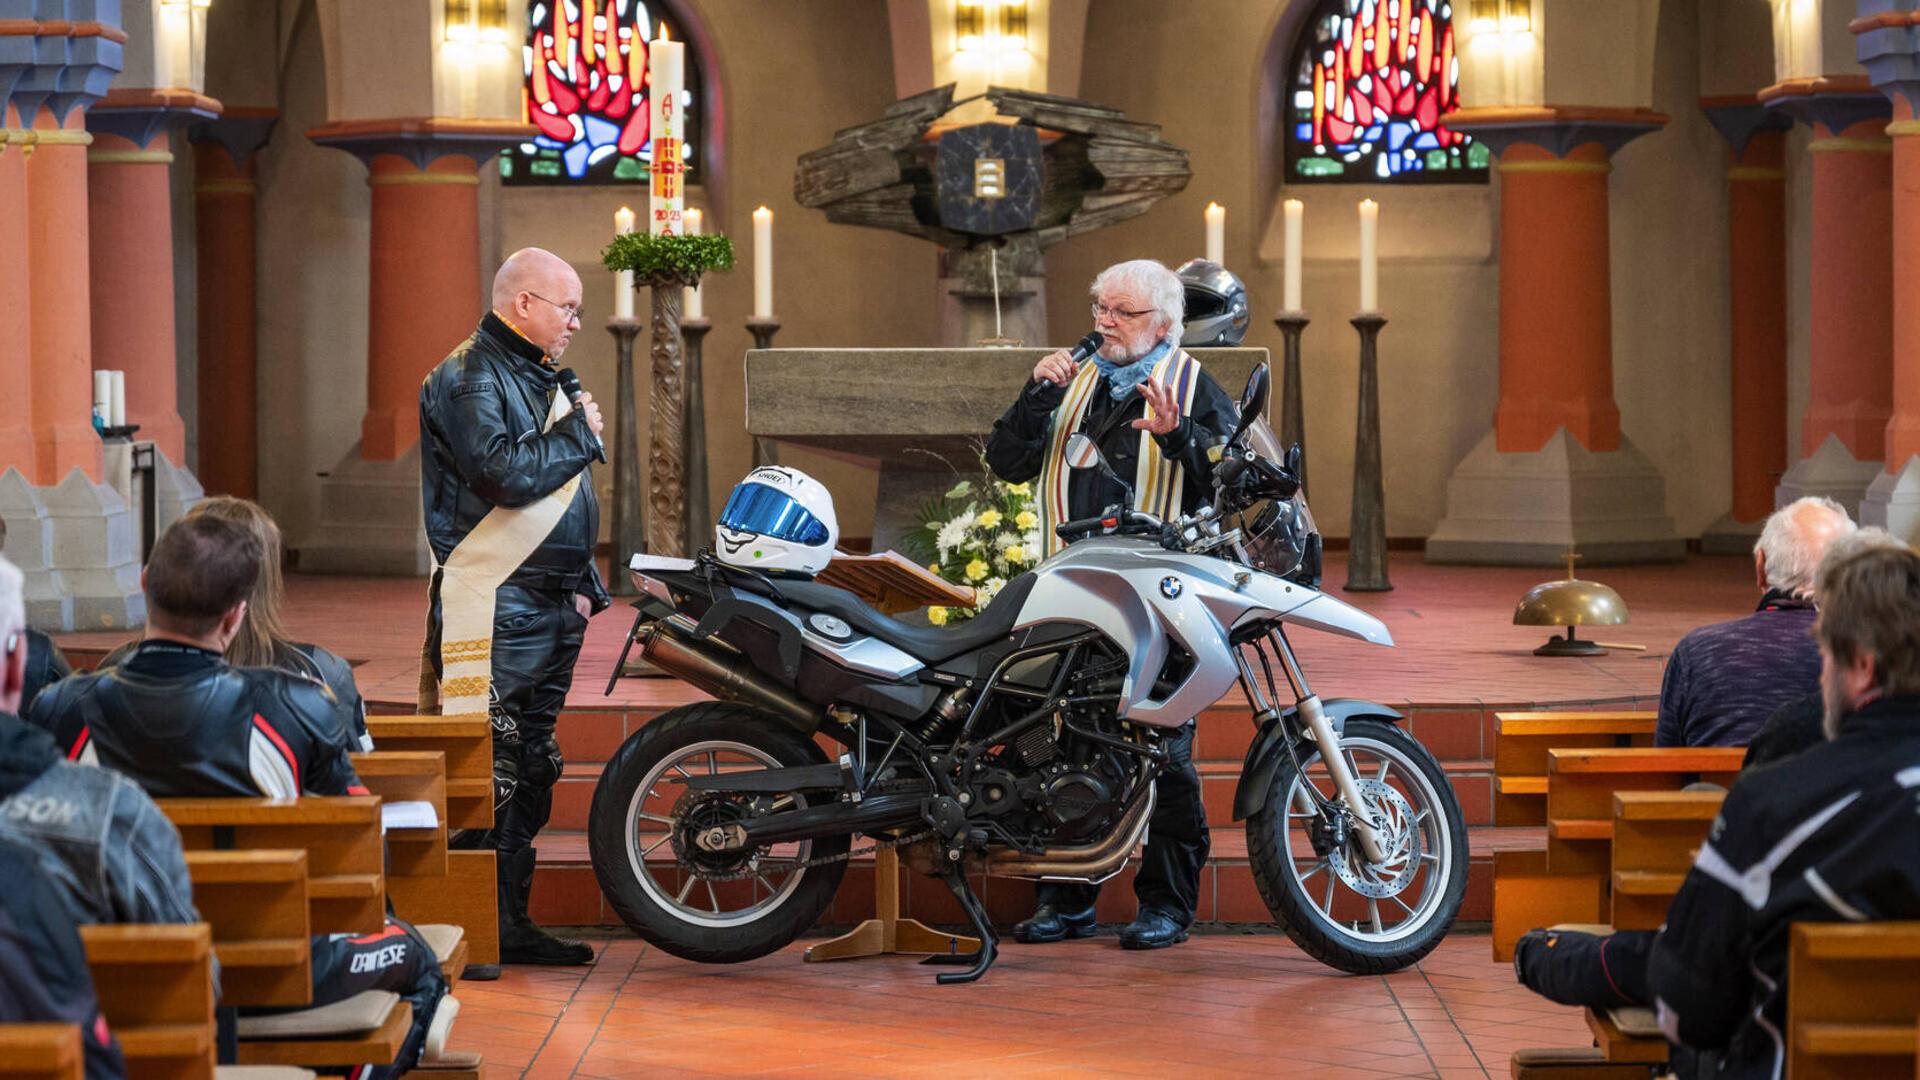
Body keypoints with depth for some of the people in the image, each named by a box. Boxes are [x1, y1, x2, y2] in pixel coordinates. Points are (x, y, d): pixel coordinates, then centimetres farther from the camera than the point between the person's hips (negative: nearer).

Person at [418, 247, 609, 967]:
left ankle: (511, 922, 17)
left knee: (531, 771, 12)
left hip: (551, 610, 10)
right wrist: (578, 434, -10)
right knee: (486, 773, -12)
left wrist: (582, 583, 19)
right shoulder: (468, 381, -10)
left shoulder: (541, 378, 21)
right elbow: (508, 476, -23)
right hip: (495, 610, -10)